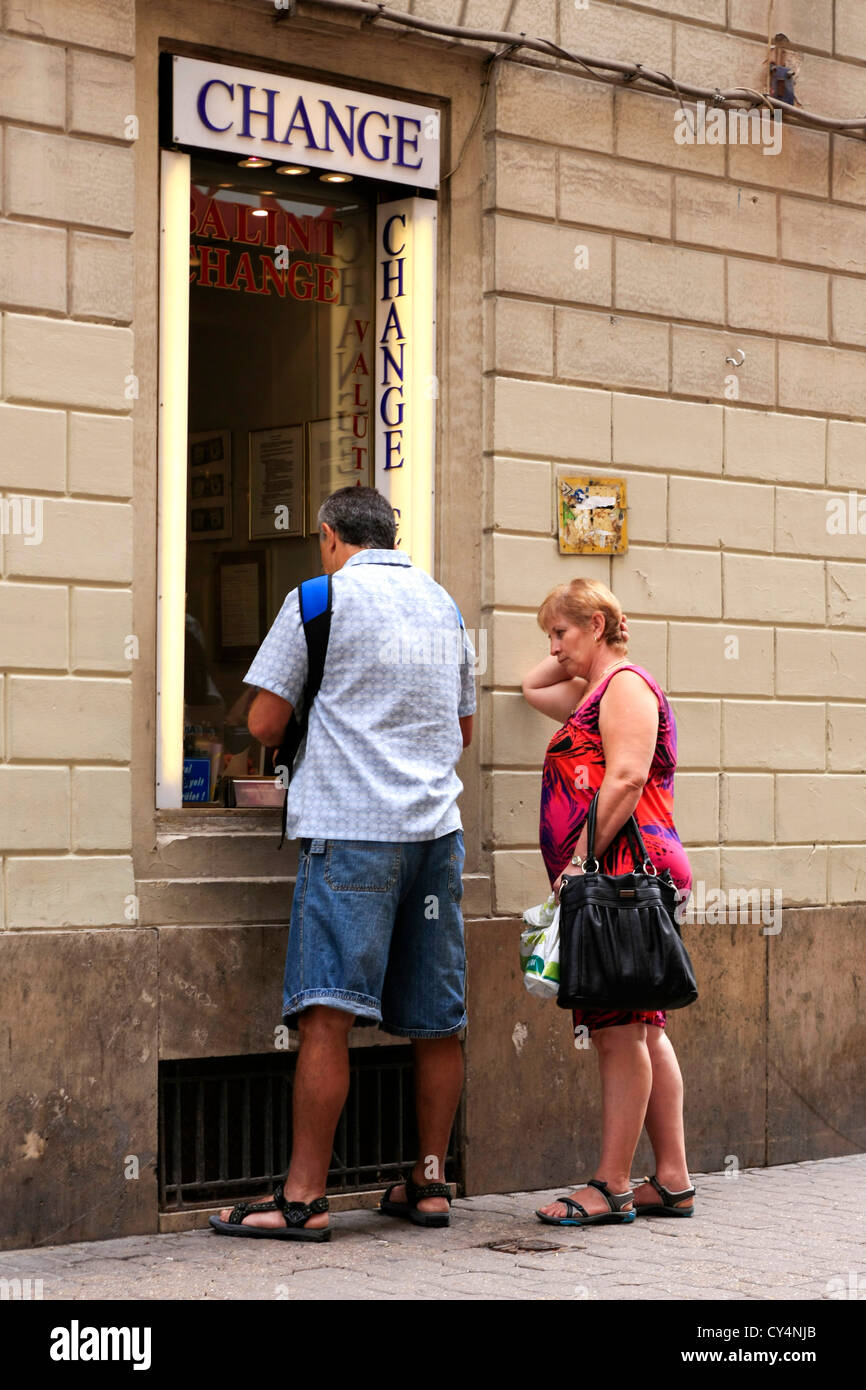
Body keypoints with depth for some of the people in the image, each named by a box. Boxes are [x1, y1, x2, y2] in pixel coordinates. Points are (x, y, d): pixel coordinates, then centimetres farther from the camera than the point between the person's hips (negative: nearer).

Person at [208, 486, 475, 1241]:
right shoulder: (443, 604, 17)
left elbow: (265, 721, -1)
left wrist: (298, 737, 19)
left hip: (350, 825, -6)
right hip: (436, 824, 6)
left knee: (327, 1014, -9)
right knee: (436, 1020, 9)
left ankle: (304, 1197, -10)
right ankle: (430, 1182, 16)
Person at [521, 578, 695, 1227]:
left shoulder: (626, 684, -6)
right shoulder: (596, 695, 24)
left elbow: (626, 781, -18)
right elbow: (533, 686, 42)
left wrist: (580, 861, -20)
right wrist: (572, 658, 28)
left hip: (624, 873, -10)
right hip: (617, 881, 10)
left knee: (620, 1030, -10)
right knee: (641, 1030, 8)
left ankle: (612, 1186, -9)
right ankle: (673, 1181, 10)